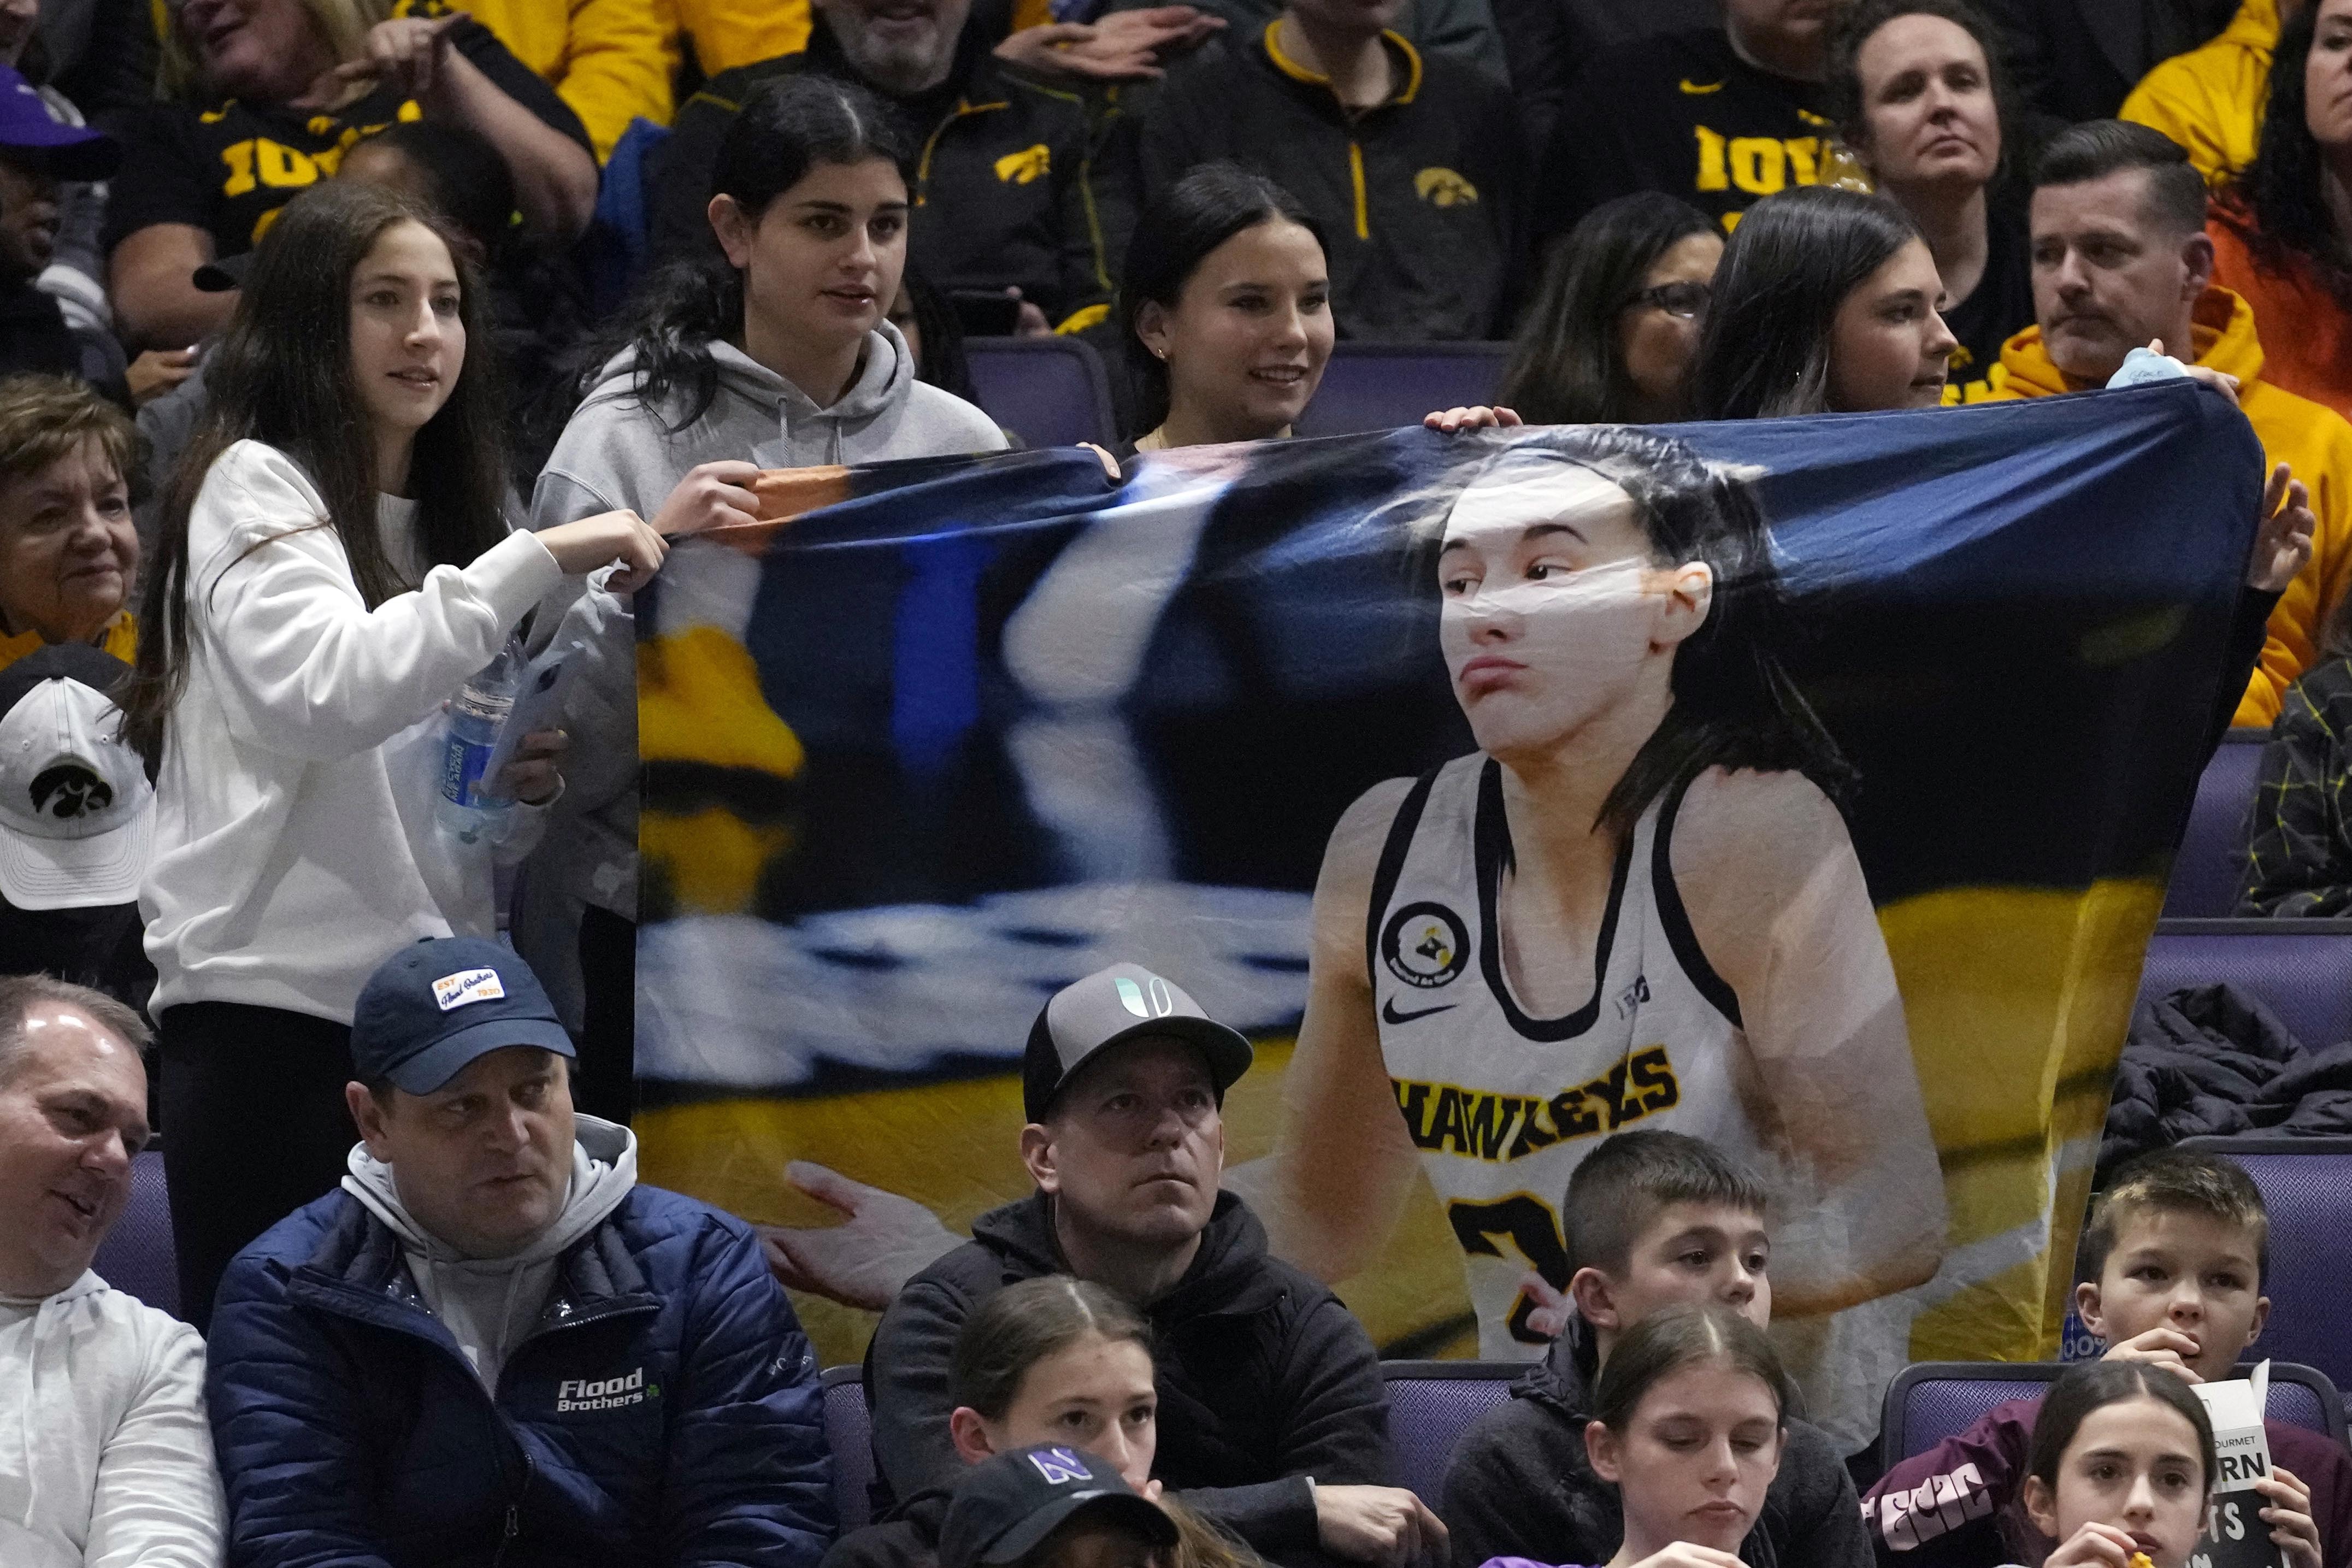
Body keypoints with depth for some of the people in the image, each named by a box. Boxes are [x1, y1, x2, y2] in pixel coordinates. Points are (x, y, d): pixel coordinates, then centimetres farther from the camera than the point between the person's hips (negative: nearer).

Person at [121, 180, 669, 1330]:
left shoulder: (439, 520, 22)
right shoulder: (256, 487, -1)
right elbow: (322, 694, -22)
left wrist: (523, 794, 3)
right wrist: (536, 559, -23)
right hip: (279, 1005, -7)